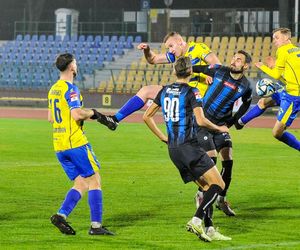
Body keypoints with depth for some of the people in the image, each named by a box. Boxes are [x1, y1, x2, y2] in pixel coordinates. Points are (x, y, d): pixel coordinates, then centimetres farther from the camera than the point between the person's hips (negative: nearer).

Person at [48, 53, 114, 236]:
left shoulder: (54, 89, 15)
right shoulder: (71, 89, -12)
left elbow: (51, 118, 22)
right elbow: (76, 114, -23)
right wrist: (91, 113, -4)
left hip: (59, 145, 8)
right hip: (75, 142, -8)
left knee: (81, 184, 10)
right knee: (94, 180, -1)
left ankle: (61, 215, -7)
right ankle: (96, 225, -4)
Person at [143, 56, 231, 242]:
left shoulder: (165, 91, 11)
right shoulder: (191, 92, -9)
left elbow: (147, 117, 15)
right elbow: (201, 121, -19)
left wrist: (163, 137, 20)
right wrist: (219, 128, -1)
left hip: (173, 149, 8)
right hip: (189, 146, -8)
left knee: (207, 187, 13)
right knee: (218, 184, -7)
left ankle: (208, 229, 6)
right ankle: (197, 220, -20)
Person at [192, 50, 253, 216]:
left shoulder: (245, 86, -5)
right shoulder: (219, 71, -11)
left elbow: (246, 103, 15)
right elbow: (197, 69, 7)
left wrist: (234, 119, 9)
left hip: (221, 125, 3)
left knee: (228, 161, -3)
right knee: (211, 159, -12)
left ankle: (221, 199, 12)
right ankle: (201, 195, 6)